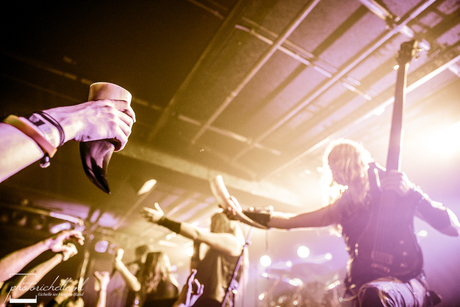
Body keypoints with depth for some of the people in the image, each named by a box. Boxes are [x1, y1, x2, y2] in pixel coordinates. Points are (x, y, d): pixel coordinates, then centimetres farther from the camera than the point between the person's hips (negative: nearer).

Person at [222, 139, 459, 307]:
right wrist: (244, 214, 2)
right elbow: (292, 221, 9)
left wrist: (410, 193, -17)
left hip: (408, 283, -3)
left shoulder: (396, 188, 1)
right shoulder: (344, 204, 10)